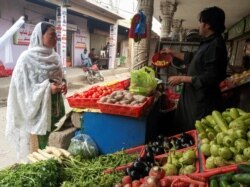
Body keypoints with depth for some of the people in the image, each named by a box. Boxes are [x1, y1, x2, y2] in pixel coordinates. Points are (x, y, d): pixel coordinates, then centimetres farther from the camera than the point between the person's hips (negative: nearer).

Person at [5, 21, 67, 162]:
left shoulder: (55, 56, 8)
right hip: (39, 108, -6)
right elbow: (21, 86, -13)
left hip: (55, 106, 6)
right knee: (41, 145, 0)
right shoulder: (27, 57, -11)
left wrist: (63, 84, -5)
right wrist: (47, 88, -23)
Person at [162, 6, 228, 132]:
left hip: (202, 101, -10)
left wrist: (182, 79, -21)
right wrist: (173, 53, 27)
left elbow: (210, 78, -26)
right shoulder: (209, 43, 12)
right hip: (195, 97, 10)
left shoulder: (215, 45, -21)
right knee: (185, 129, 22)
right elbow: (193, 58, 26)